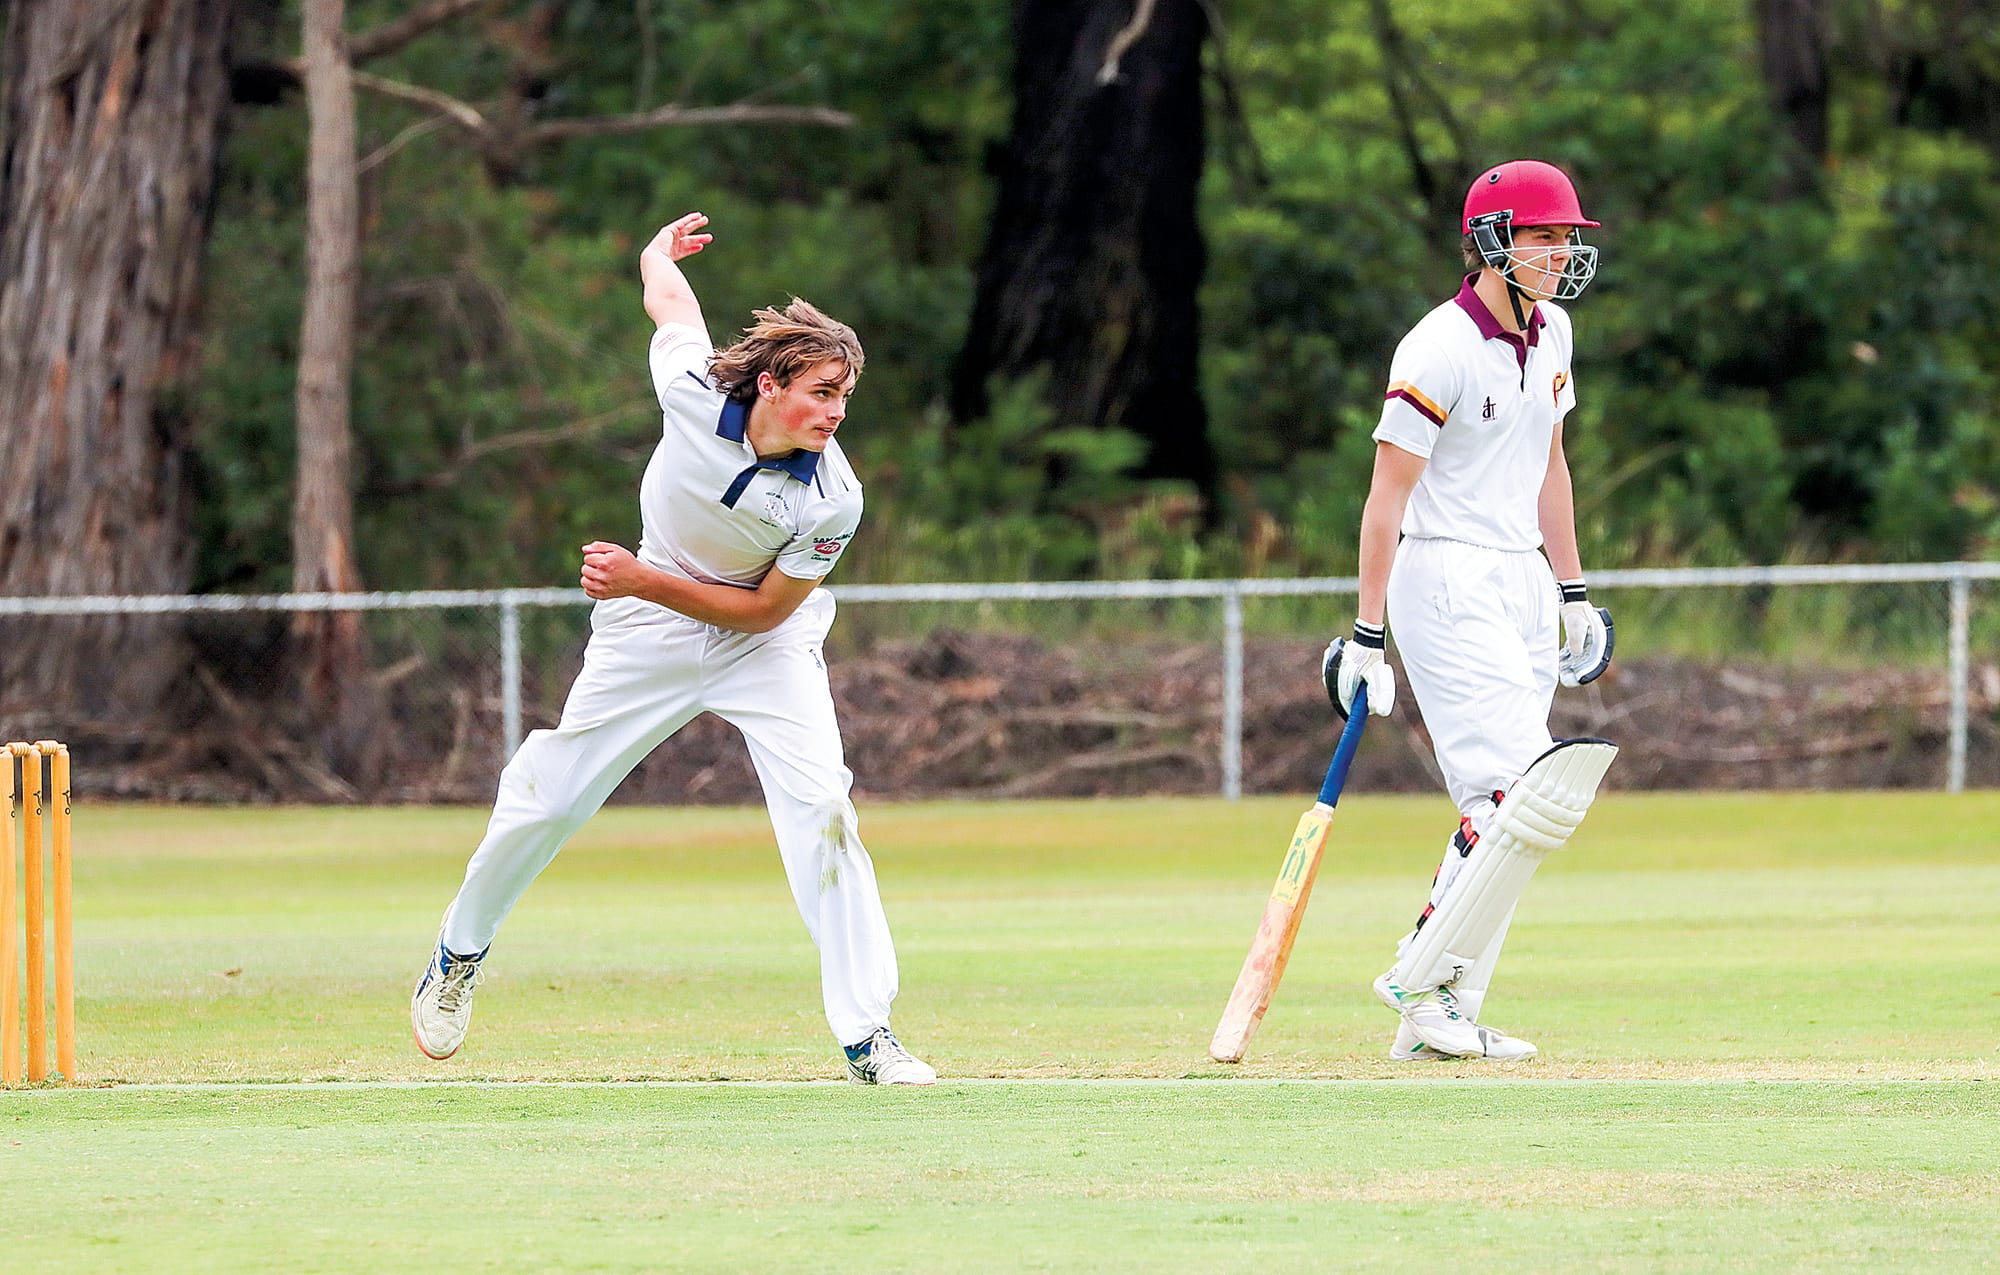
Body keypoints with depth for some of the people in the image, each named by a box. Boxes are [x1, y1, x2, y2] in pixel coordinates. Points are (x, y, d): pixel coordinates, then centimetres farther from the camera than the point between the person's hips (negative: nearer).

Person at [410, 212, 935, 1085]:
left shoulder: (833, 502, -28)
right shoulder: (696, 390, -26)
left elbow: (767, 608, -18)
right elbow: (667, 294, -5)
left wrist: (645, 583, -26)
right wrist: (662, 253, 19)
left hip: (763, 641, -2)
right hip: (650, 629, 2)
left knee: (819, 807, -20)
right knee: (546, 800, 7)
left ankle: (866, 1035, -17)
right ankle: (461, 953, 35)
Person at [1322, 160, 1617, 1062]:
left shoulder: (1548, 334, 10)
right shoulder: (1440, 351, -15)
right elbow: (1387, 496, -15)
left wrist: (1573, 593, 20)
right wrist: (1368, 635, -18)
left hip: (1523, 583, 9)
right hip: (1447, 582, -9)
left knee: (1500, 815, 5)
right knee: (1517, 794, -18)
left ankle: (1445, 1018, 8)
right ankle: (1423, 982, -10)